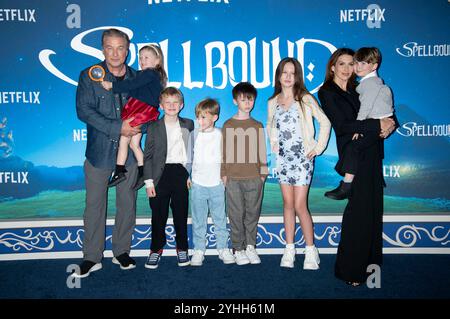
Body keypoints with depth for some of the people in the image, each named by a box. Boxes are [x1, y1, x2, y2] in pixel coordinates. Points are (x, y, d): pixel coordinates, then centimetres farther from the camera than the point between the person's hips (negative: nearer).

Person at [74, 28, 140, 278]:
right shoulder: (89, 76, -2)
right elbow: (84, 111, -12)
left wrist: (137, 126, -15)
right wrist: (117, 128, -21)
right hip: (99, 151, -2)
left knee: (127, 204, 10)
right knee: (94, 205, 6)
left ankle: (121, 251, 28)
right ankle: (92, 257, 20)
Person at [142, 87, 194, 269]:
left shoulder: (188, 125, 7)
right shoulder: (154, 127, 2)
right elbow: (148, 156, 0)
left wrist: (190, 174, 4)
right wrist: (149, 181, -5)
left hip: (181, 174, 1)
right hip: (160, 175, -1)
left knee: (181, 213, 8)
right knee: (158, 215, 5)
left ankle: (182, 248, 22)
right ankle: (156, 249, 20)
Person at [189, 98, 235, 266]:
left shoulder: (221, 135, 1)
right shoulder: (194, 134, 4)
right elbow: (189, 156, 11)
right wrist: (187, 176, 9)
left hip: (217, 183, -1)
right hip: (198, 183, 1)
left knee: (220, 219, 7)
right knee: (198, 220, 6)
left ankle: (223, 248, 20)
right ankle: (198, 250, 16)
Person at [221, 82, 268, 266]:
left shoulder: (257, 126, 9)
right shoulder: (228, 125, 4)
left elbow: (261, 150, 11)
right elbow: (224, 151, 4)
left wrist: (263, 172, 7)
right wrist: (224, 174, 1)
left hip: (254, 177, 2)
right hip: (233, 178, -1)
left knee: (253, 213, 7)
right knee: (236, 214, 2)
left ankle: (250, 247, 20)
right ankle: (238, 249, 14)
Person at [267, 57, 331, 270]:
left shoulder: (305, 99, -3)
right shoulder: (273, 102, 9)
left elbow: (325, 122, -2)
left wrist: (318, 147, -5)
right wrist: (273, 143, 10)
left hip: (302, 157, -4)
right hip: (282, 157, 4)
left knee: (300, 206, -6)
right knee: (288, 204, 7)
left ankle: (311, 250, 10)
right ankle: (289, 249, 17)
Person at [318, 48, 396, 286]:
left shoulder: (357, 90, 17)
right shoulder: (327, 93, -2)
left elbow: (382, 113, 15)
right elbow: (341, 126, -15)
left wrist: (387, 126, -8)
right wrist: (377, 125, -17)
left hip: (372, 154, 7)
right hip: (354, 156, -7)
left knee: (373, 208, 10)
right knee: (359, 211, -6)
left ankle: (368, 261, 25)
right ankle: (349, 270, 6)